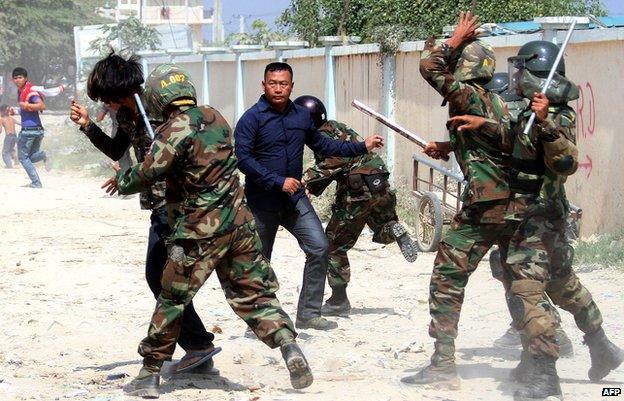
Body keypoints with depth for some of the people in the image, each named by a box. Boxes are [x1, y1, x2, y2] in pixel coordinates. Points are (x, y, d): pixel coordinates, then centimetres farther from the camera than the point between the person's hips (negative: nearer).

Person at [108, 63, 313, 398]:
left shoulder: (175, 128, -13)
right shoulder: (215, 117, 9)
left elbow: (146, 175, -16)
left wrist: (120, 181, 3)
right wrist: (173, 192, 24)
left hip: (201, 229, -6)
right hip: (239, 219, 6)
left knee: (172, 300, 6)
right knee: (254, 294, 11)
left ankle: (149, 373, 12)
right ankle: (290, 349, -8)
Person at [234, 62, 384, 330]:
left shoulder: (301, 116, 6)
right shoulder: (252, 118, -12)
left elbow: (322, 145, 20)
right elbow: (243, 158, -19)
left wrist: (362, 147, 15)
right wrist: (278, 182, -22)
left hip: (295, 199, 4)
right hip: (262, 204, -4)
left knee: (319, 248, -9)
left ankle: (308, 314, -1)